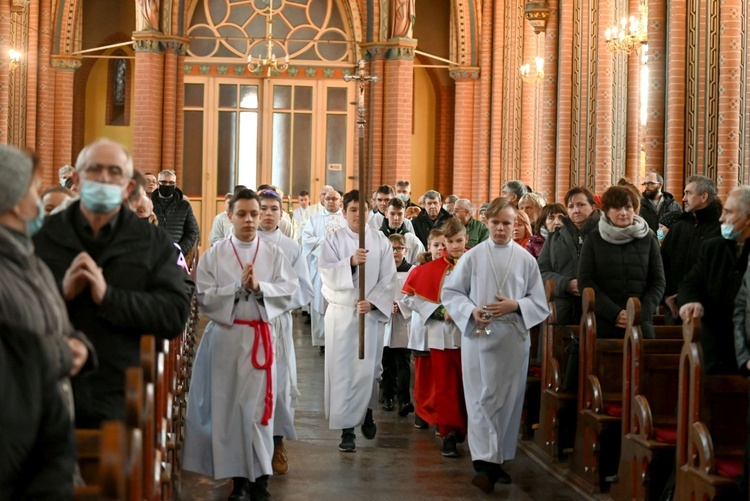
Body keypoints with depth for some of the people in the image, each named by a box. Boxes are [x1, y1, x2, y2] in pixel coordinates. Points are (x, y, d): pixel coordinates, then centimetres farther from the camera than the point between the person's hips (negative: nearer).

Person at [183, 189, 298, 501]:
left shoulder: (274, 254, 8)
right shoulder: (213, 255, 5)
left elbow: (289, 290, -1)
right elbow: (204, 297, -4)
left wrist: (259, 287, -15)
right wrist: (238, 287, -13)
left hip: (260, 337, 0)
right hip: (225, 337, 0)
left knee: (258, 405, -1)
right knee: (229, 405, 0)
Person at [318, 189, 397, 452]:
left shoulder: (380, 241, 3)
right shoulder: (334, 240, 1)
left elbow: (389, 279, -1)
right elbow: (327, 273, -11)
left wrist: (372, 302, -15)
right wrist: (351, 262, -28)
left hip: (371, 313, 1)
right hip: (341, 312, -1)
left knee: (367, 368, 3)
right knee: (342, 369, -2)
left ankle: (367, 413, 30)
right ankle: (346, 428, 3)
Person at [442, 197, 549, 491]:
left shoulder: (525, 259, 3)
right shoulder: (472, 256, 1)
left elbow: (539, 302, 5)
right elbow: (450, 291, 4)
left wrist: (515, 306, -13)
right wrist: (471, 310, -13)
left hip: (514, 338, 2)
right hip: (478, 337, -2)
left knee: (508, 400, 6)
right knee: (483, 398, -6)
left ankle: (499, 459, 18)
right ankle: (485, 463, -11)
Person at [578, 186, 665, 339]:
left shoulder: (648, 239, 9)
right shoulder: (594, 239, 6)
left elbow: (658, 282, 6)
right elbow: (585, 281, -2)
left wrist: (640, 313, -10)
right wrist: (615, 313, -12)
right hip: (602, 325, -1)